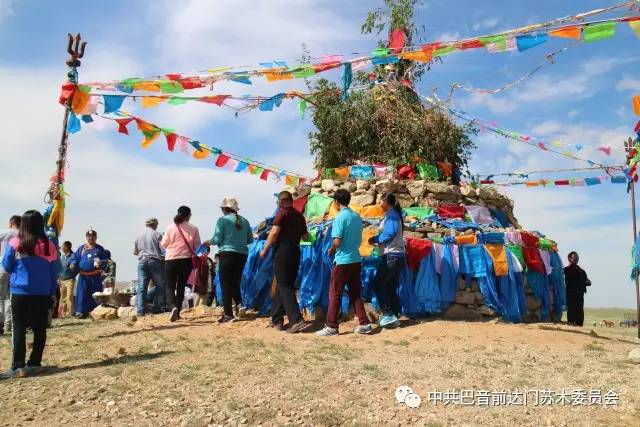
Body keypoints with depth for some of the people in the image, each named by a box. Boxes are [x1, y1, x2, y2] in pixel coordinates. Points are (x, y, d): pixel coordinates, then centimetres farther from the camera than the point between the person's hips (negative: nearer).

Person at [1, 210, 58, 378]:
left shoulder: (15, 243, -6)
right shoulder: (49, 245, -2)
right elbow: (54, 272, 4)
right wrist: (52, 294, 12)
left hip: (20, 292, -1)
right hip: (42, 293, 1)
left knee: (19, 329, 3)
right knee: (40, 329, 8)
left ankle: (18, 366, 1)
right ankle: (34, 364, 11)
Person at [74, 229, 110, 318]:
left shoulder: (100, 249, 10)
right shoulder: (81, 249, 14)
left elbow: (105, 261, 8)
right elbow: (75, 259, 13)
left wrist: (101, 263, -13)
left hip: (96, 277, -1)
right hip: (83, 276, 1)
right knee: (82, 294, -3)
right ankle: (81, 311, 3)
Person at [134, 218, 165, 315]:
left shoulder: (139, 236, 13)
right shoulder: (157, 234, -1)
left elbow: (135, 252, 20)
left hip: (142, 262, 4)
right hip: (155, 261, -4)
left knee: (141, 287, 2)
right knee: (159, 285, 7)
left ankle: (140, 310, -3)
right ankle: (156, 308, 5)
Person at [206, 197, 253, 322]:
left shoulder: (223, 220, -4)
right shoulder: (244, 221, 10)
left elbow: (217, 239, -7)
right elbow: (250, 240, 12)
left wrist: (209, 242, 13)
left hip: (227, 253, -5)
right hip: (242, 254, 5)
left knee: (226, 283, 2)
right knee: (235, 281, 18)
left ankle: (228, 314, 1)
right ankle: (239, 303, -4)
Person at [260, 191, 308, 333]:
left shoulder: (282, 213, -8)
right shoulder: (299, 216, 12)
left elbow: (274, 232, -17)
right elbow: (305, 236, 15)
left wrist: (265, 250, -11)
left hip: (282, 250, -7)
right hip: (295, 251, 7)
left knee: (284, 287, -7)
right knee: (284, 285, 14)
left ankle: (296, 320, -16)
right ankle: (277, 319, 21)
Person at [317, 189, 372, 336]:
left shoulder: (340, 217, -13)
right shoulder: (357, 217, 8)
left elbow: (337, 241, -17)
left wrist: (331, 250, 1)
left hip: (343, 261, -7)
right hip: (356, 260, 7)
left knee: (335, 294, 2)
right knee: (355, 293, 14)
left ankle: (331, 327, 6)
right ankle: (364, 324, 14)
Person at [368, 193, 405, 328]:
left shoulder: (391, 215, -10)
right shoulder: (394, 214, 18)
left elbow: (389, 234, -20)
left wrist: (375, 239, -7)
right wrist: (377, 239, 6)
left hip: (392, 255, -10)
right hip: (397, 255, 10)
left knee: (377, 285, -8)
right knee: (390, 288, 11)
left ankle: (389, 315, -8)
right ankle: (395, 316, 13)